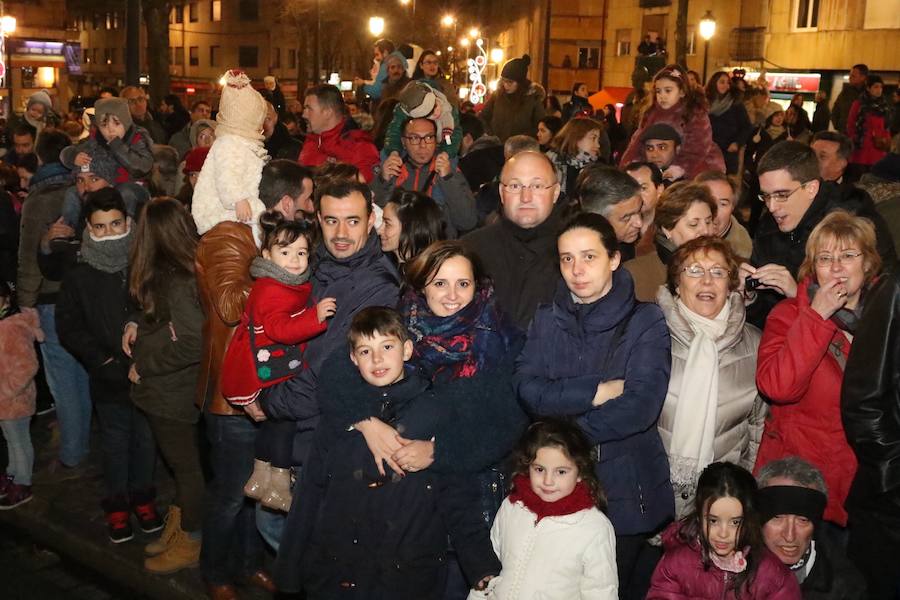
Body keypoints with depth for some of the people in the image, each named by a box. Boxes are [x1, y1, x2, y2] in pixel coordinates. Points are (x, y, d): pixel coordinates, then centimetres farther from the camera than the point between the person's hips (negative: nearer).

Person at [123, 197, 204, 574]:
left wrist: (143, 365, -18)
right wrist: (139, 326, 1)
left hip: (172, 394, -9)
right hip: (173, 391, 9)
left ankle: (190, 543, 26)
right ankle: (176, 529, 39)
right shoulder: (185, 270, 1)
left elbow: (193, 343, -30)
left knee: (186, 466, 8)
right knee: (181, 463, 21)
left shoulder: (176, 281, -25)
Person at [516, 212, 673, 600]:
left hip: (627, 488, -3)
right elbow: (528, 391, -9)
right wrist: (598, 391, -17)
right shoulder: (547, 320, 7)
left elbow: (640, 406, -17)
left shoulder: (645, 322, -3)